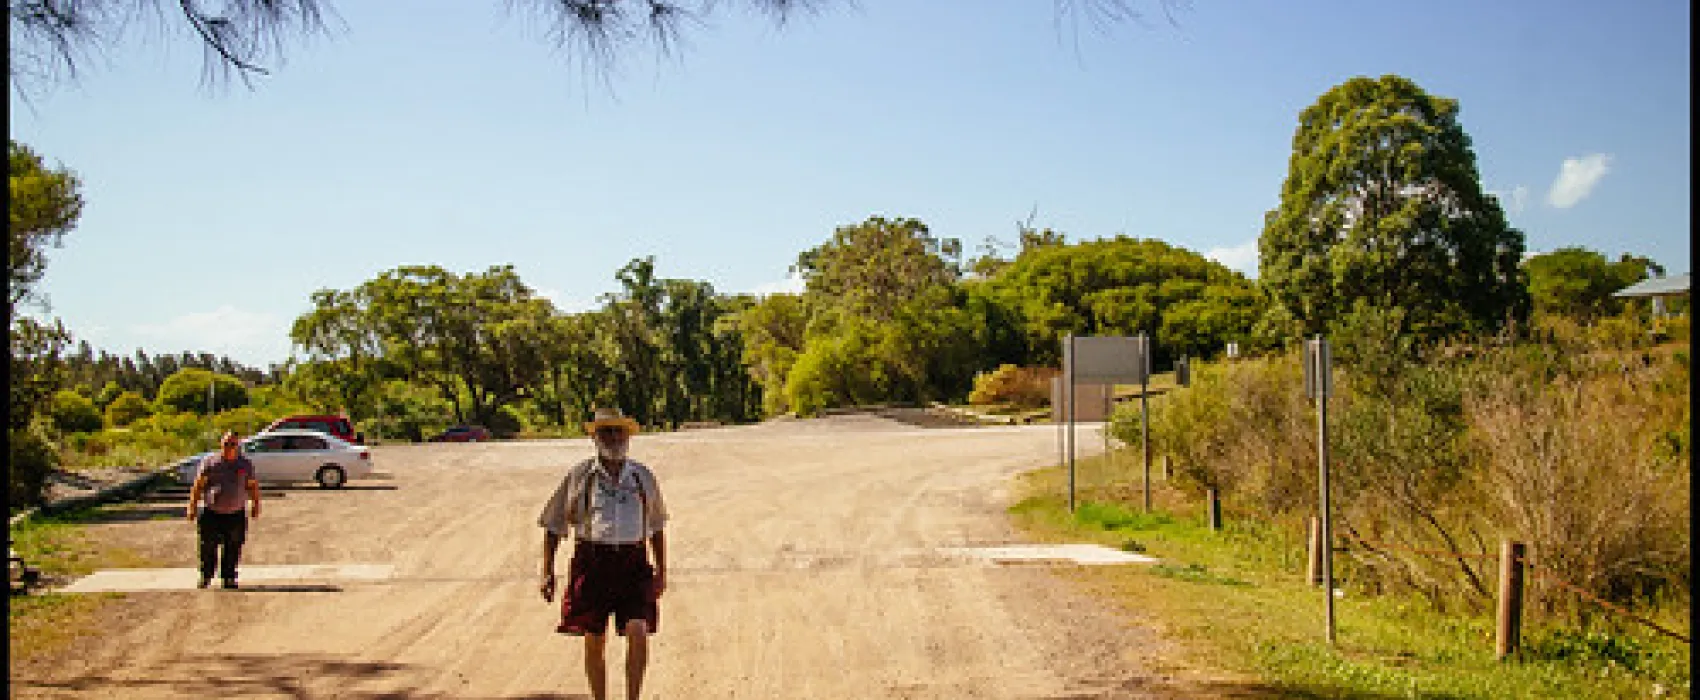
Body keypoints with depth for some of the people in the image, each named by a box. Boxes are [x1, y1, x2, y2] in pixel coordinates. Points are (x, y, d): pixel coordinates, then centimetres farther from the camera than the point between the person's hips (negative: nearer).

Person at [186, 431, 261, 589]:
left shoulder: (245, 464, 6)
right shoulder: (209, 462, 0)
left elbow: (252, 486, 12)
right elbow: (197, 486, 0)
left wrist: (255, 504, 6)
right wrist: (193, 506, -4)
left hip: (236, 515, 1)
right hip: (212, 514, -1)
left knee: (232, 551, 5)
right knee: (208, 549, -1)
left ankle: (229, 579, 15)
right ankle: (205, 578, 14)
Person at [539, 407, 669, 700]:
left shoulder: (643, 477, 10)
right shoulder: (579, 476, 3)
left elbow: (656, 528, 21)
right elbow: (553, 526, 8)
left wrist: (661, 571, 18)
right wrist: (547, 571, 1)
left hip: (633, 564, 1)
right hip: (591, 564, -1)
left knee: (638, 633, -15)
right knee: (594, 640, 3)